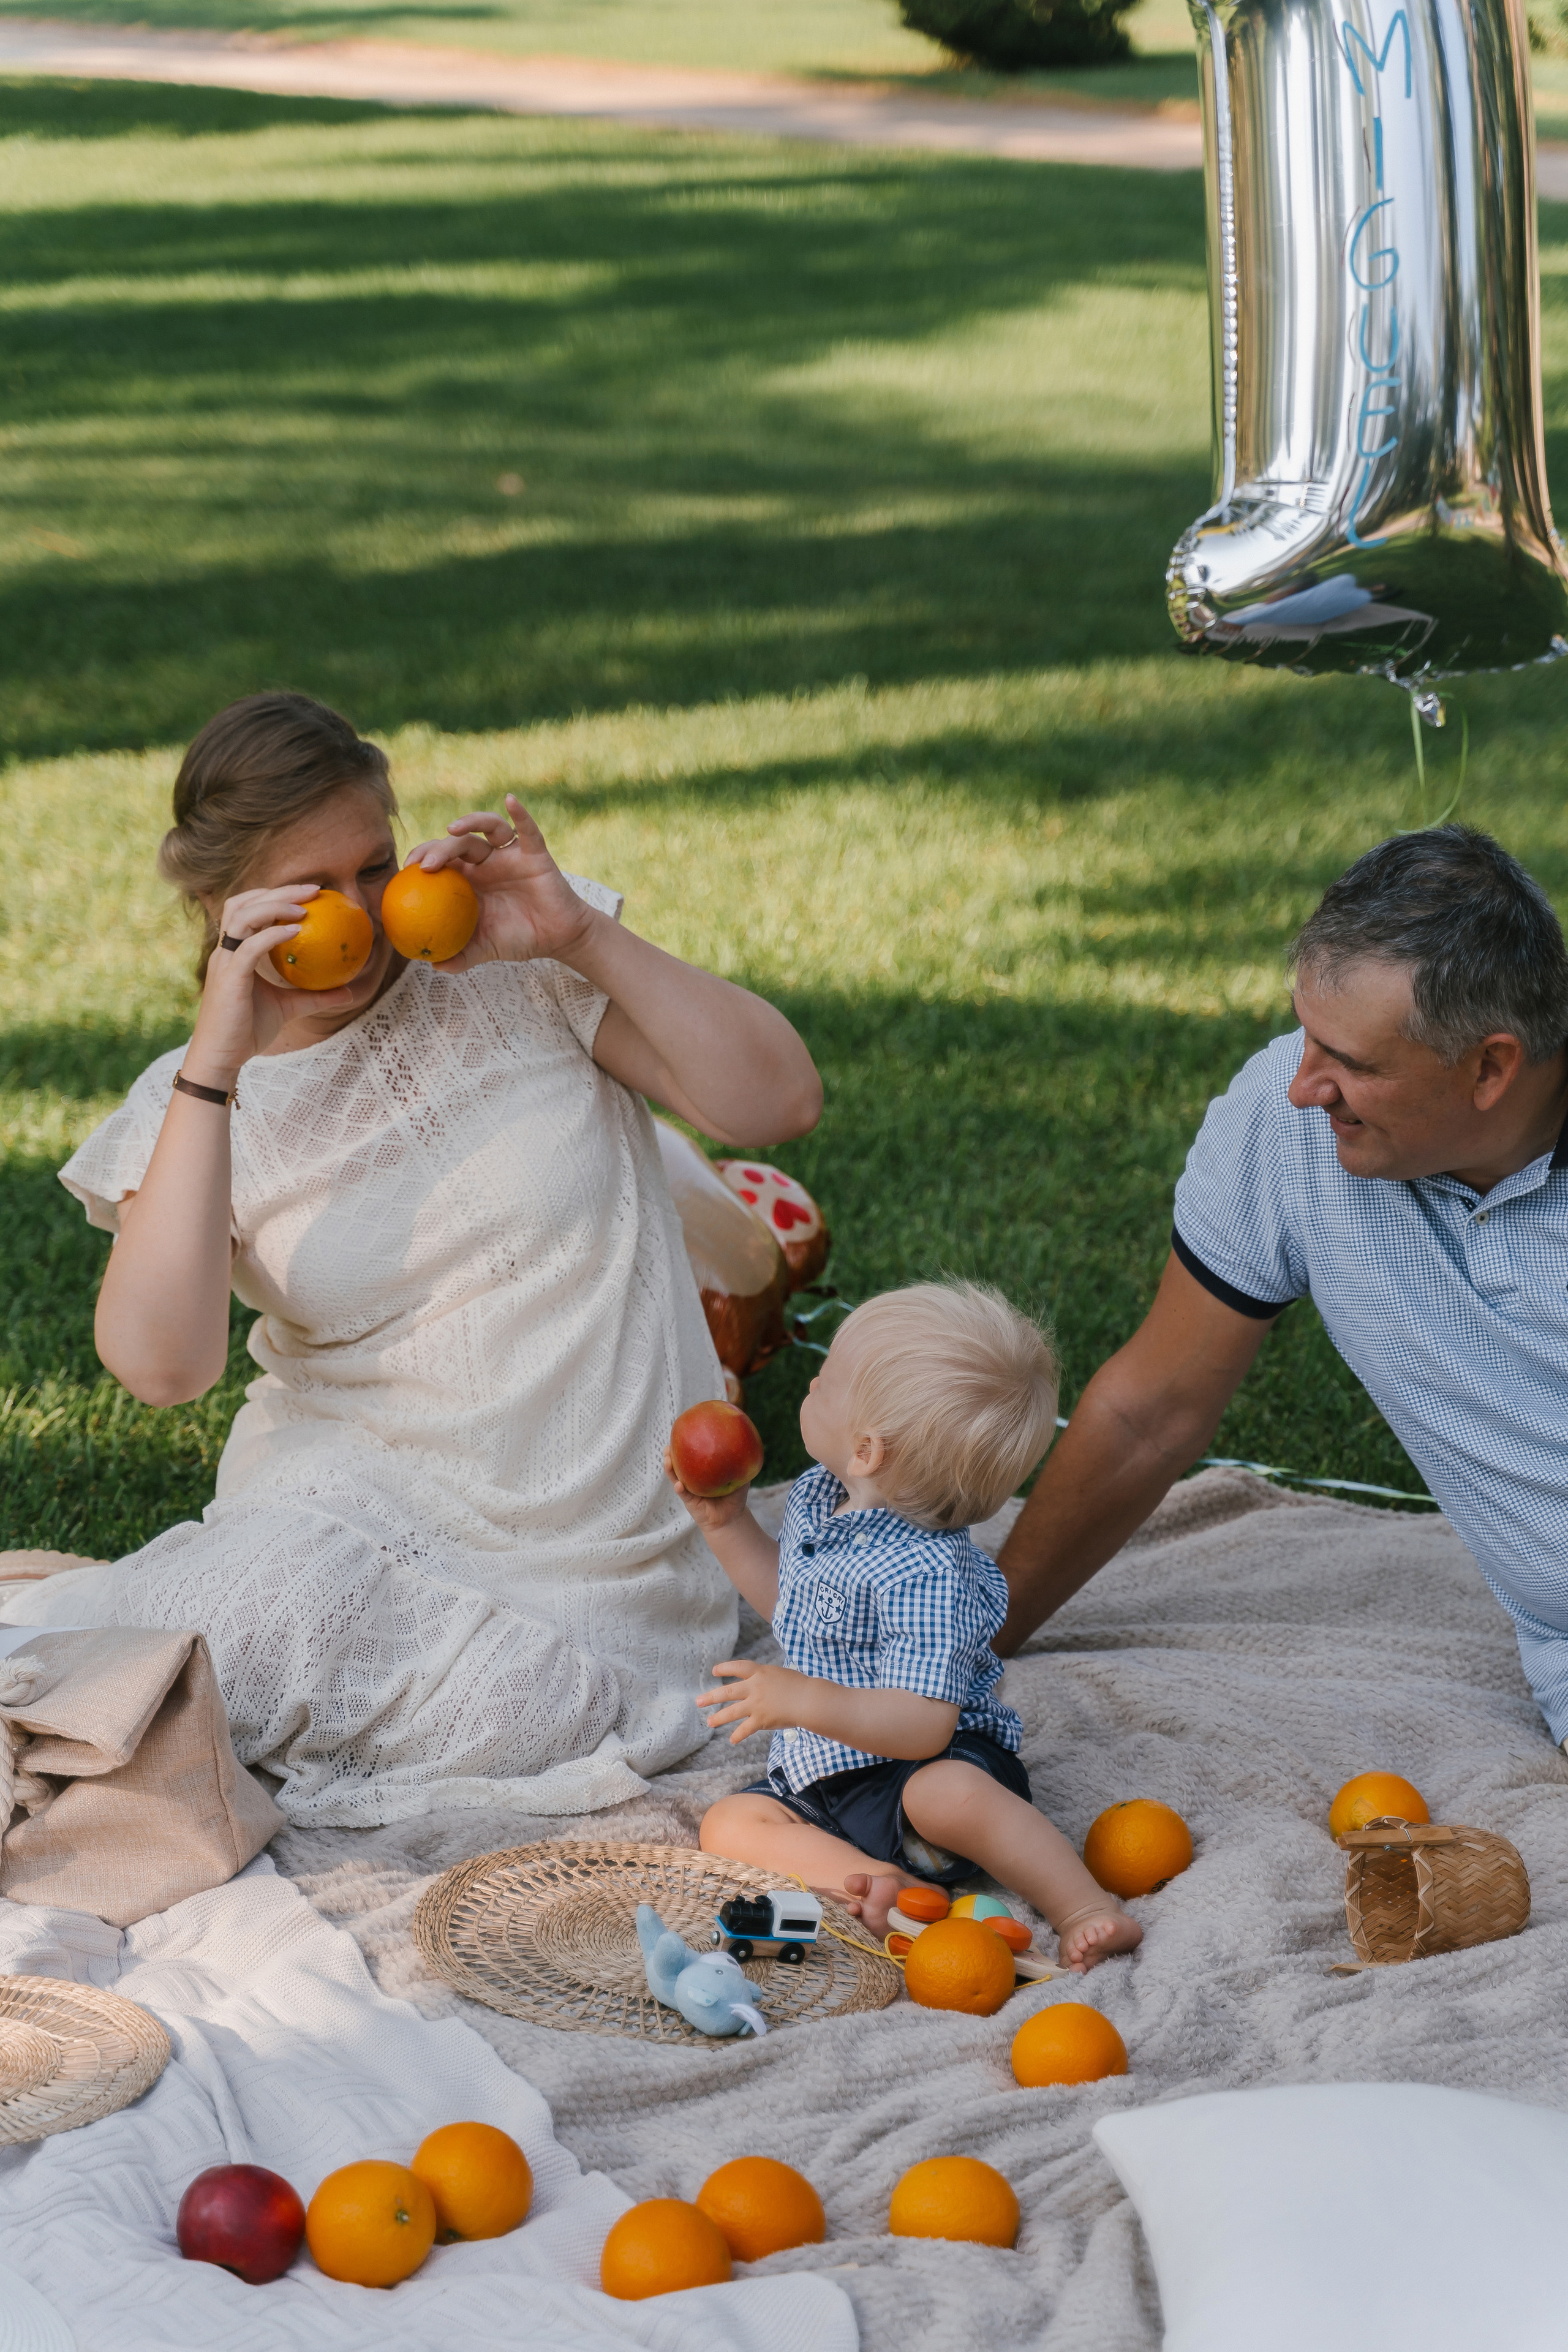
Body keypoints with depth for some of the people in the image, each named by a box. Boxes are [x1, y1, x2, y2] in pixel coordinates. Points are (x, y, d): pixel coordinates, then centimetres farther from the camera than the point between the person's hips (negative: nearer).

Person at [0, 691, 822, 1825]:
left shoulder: (519, 970, 3)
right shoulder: (194, 1105, 4)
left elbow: (779, 1102, -4)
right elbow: (162, 1361, -15)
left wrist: (583, 937, -14)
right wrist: (217, 1060, -19)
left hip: (586, 1557, 1)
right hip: (350, 1508, -1)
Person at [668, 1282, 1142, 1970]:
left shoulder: (925, 1573, -26)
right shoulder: (816, 1499, 2)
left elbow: (925, 1725, -32)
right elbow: (790, 1600, 24)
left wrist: (808, 1701, -43)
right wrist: (726, 1524, 13)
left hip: (925, 1766, -9)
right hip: (824, 1778, 9)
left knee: (946, 1793, -40)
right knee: (728, 1823, -11)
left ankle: (1083, 1911, -26)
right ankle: (879, 1884, -28)